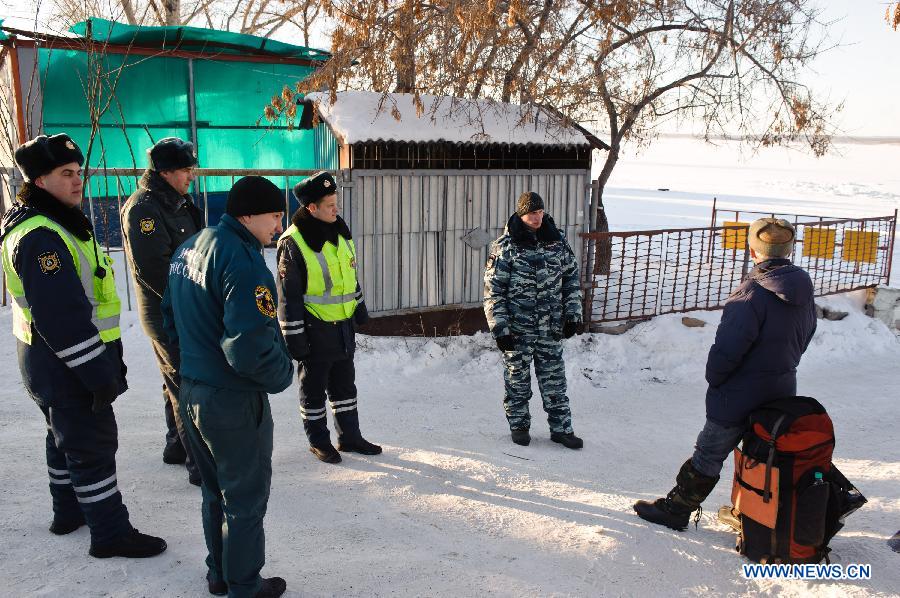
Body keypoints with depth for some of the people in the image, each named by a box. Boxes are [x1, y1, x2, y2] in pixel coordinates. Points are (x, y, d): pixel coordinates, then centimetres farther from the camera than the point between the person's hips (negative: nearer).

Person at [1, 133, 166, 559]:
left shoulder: (59, 224, 11)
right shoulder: (40, 236, -24)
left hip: (57, 362, 11)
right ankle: (111, 534, 8)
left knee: (67, 437, 22)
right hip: (66, 365, -11)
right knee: (93, 445, -2)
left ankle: (69, 511, 38)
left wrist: (106, 361, 21)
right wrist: (98, 374, -25)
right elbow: (62, 317, -29)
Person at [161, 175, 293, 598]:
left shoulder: (188, 249, 5)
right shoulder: (243, 262, -25)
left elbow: (171, 320, 15)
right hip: (233, 402, -9)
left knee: (215, 491, 24)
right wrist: (283, 374, -12)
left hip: (190, 391, 9)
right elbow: (249, 349, -30)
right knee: (246, 499, 10)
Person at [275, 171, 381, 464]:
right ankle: (318, 441, 25)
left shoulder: (339, 231, 5)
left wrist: (359, 307, 21)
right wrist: (294, 337, -15)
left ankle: (349, 436, 31)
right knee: (314, 389, 10)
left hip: (344, 325, 7)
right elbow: (288, 295, -15)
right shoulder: (293, 242, -17)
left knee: (345, 384, 17)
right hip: (314, 329, -7)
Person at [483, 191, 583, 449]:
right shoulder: (506, 246, -9)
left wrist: (572, 315, 7)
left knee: (554, 378, 8)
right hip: (517, 328, -3)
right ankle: (518, 425, 26)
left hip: (551, 326, 3)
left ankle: (561, 428, 19)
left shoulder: (556, 240, 3)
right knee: (517, 378, 9)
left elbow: (571, 278, 12)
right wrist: (500, 328, -12)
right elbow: (493, 291, -9)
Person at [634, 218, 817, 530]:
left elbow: (727, 349, -24)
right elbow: (803, 338, 13)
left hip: (740, 396, -7)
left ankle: (676, 508, 16)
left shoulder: (752, 294, -24)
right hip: (782, 391, 7)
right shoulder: (804, 292, 1)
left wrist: (715, 379, -6)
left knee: (709, 455, 5)